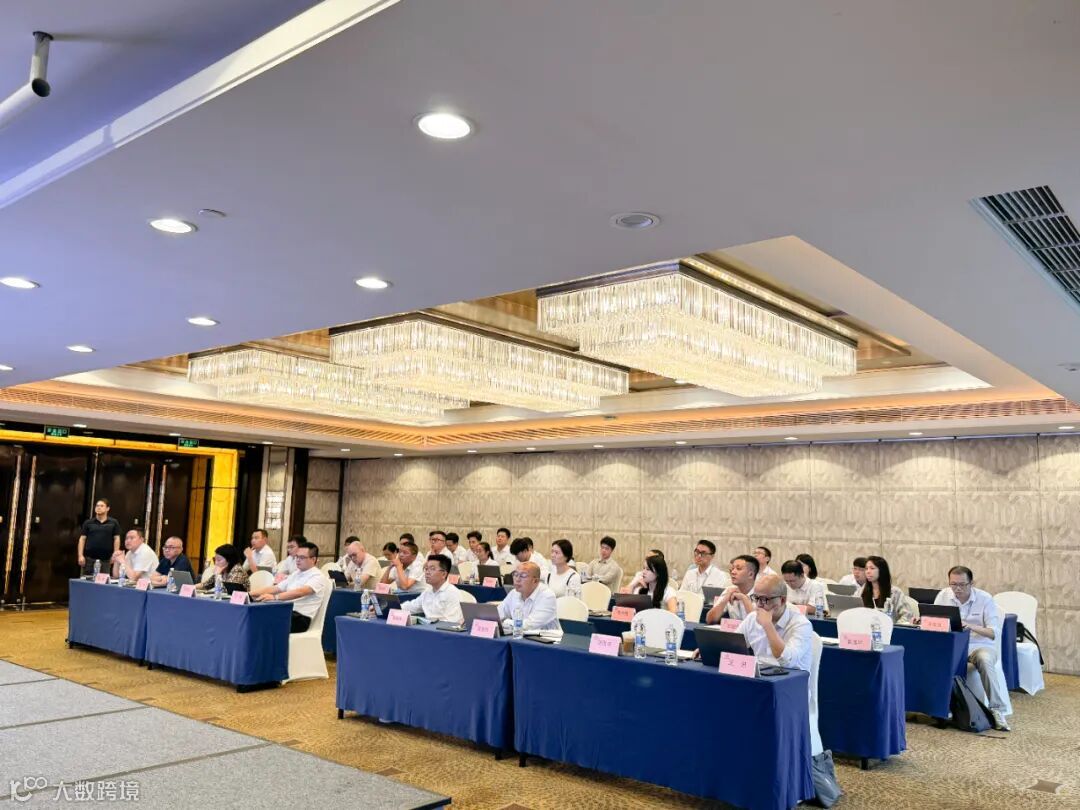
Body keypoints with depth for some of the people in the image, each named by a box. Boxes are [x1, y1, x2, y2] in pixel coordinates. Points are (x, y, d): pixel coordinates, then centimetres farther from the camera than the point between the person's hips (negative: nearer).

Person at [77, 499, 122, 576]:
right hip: (89, 558, 1)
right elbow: (82, 539, 5)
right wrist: (80, 555, -4)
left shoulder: (113, 523, 5)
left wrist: (115, 555, -4)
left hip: (105, 559, -1)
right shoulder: (88, 523, 7)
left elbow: (116, 539, 4)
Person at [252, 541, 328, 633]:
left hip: (300, 617, -7)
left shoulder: (318, 576, -5)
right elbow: (275, 588, 20)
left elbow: (300, 592, -23)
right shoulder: (296, 574, 23)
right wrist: (251, 593, 5)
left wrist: (275, 597, -36)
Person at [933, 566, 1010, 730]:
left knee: (984, 660, -36)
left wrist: (972, 627, -33)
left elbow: (993, 633, -14)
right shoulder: (943, 595, 1)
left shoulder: (985, 599, -8)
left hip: (981, 645, -2)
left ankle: (996, 710, -26)